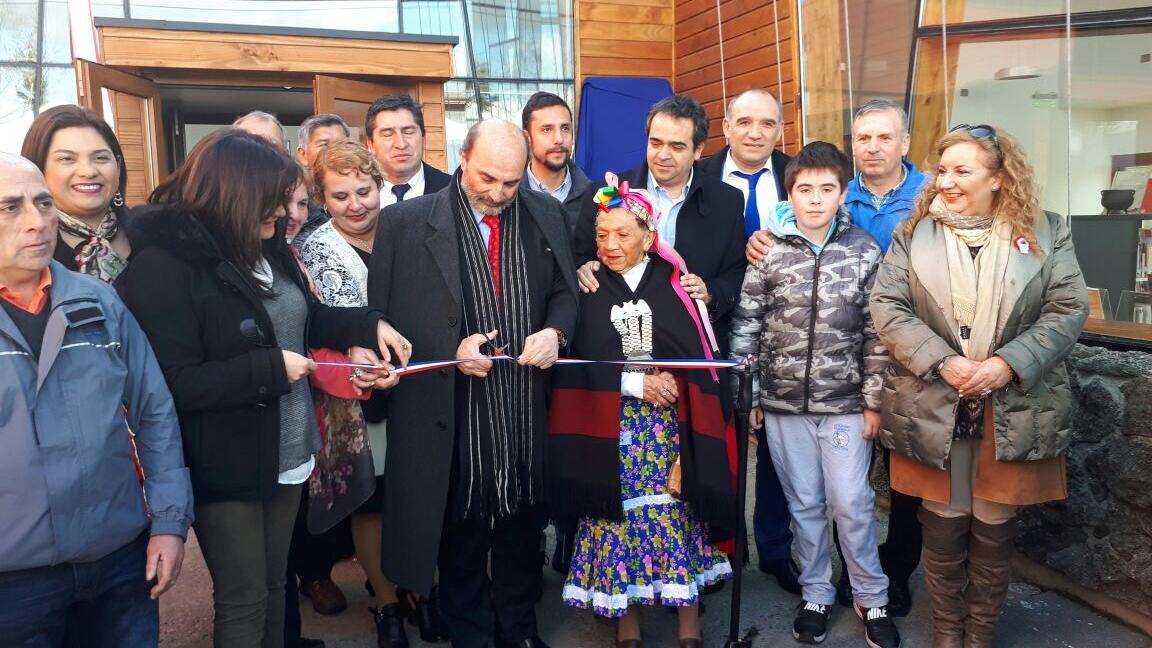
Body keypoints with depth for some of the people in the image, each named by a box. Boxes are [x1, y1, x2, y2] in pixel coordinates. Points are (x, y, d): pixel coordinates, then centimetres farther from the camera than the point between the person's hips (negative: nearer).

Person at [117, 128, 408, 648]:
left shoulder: (266, 247, 3)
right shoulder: (163, 264, -21)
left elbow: (305, 318, 16)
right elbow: (172, 384, -25)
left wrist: (369, 326, 1)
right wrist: (271, 368, -23)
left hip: (287, 451, 7)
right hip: (225, 465, -7)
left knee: (274, 583, 22)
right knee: (244, 601, 9)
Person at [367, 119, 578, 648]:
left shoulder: (545, 215, 4)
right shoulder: (406, 222, -7)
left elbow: (565, 290, 11)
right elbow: (385, 315, -6)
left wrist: (555, 331, -10)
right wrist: (450, 351, -17)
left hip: (526, 408, 3)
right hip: (450, 411, -3)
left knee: (522, 527, 19)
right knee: (460, 533, 14)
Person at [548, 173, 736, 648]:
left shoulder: (678, 286, 3)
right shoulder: (585, 291, 3)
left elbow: (707, 357, 5)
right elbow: (573, 364, -5)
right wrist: (636, 381, -12)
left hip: (673, 429, 0)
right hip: (609, 433, 0)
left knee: (679, 515, 1)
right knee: (618, 523, 3)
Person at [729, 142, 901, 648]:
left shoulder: (864, 251, -2)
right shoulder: (768, 251, -3)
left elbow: (876, 333, 0)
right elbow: (745, 325, -1)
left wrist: (873, 401, -2)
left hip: (845, 403, 0)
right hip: (783, 402, 1)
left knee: (851, 503, 4)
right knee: (804, 504, 12)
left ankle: (871, 599, 25)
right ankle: (816, 595, 29)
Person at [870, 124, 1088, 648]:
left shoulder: (1046, 232, 2)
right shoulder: (913, 232, 2)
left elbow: (1068, 310, -3)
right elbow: (887, 306, -5)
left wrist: (1008, 364, -16)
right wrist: (941, 362, -16)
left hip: (1013, 413, 0)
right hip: (932, 410, 0)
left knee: (994, 533, 11)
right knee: (943, 530, 9)